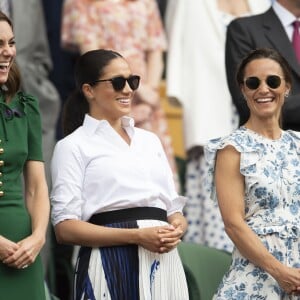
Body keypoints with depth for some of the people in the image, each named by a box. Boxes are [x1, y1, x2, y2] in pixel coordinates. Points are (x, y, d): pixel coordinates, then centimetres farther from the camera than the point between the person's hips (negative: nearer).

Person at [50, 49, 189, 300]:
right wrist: (137, 236, -17)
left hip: (164, 265, 5)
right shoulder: (73, 146, 0)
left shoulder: (150, 140, 18)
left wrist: (177, 228, -6)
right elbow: (65, 228, -9)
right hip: (110, 267, -5)